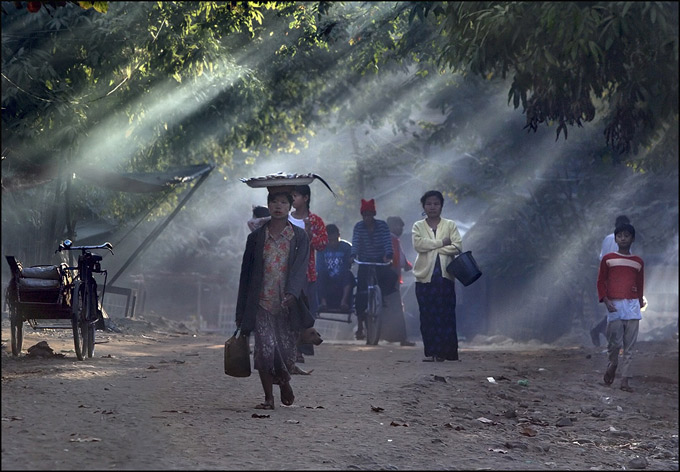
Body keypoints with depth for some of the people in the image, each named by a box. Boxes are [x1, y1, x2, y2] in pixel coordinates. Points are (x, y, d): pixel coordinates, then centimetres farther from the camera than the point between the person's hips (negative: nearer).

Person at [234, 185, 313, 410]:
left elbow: (300, 267, -9)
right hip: (262, 304, 0)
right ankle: (269, 397, 4)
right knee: (265, 349, -11)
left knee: (287, 352, 0)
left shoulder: (299, 236, 3)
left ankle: (284, 381, 34)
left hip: (288, 305, 0)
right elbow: (246, 274, 8)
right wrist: (241, 312, 7)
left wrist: (291, 293, -28)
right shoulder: (256, 237, 6)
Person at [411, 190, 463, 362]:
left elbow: (457, 246, -4)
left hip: (445, 276, 0)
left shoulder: (450, 225, 9)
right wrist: (442, 243, -9)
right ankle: (430, 352, 2)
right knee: (427, 316, -1)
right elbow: (418, 244, -9)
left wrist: (432, 248, -8)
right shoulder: (418, 226, 10)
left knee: (447, 315, -4)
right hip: (425, 276, 0)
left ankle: (446, 352, -2)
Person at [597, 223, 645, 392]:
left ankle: (625, 380, 0)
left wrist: (640, 302, 9)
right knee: (614, 341, -7)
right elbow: (601, 282, 5)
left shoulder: (638, 262, 12)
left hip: (632, 306, 2)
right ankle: (612, 364, 23)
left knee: (629, 345, -2)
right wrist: (606, 301, -7)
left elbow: (640, 285, 15)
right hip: (614, 305, -2)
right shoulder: (608, 259, 6)